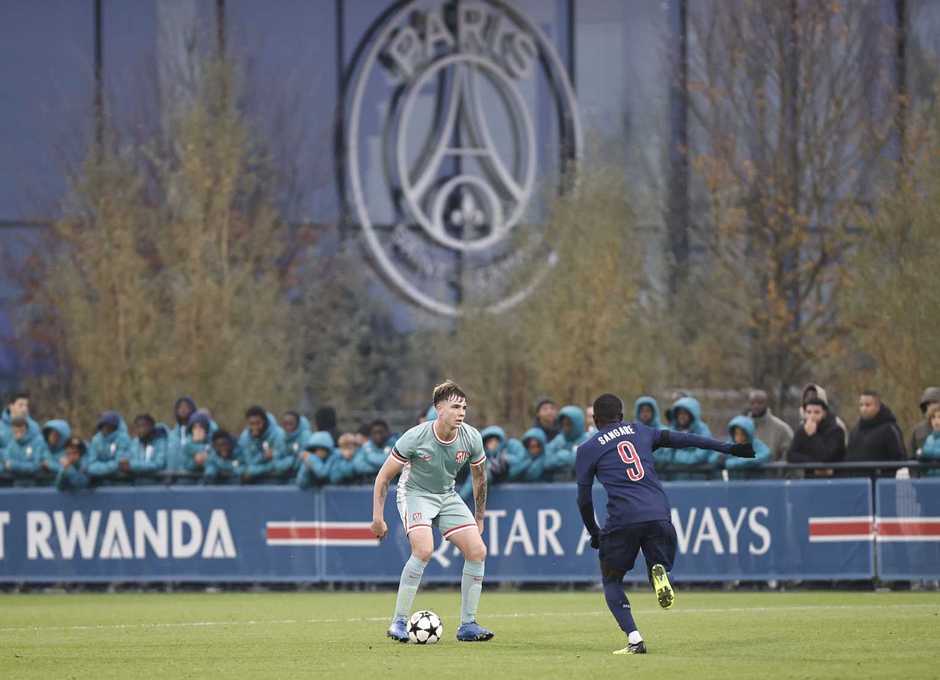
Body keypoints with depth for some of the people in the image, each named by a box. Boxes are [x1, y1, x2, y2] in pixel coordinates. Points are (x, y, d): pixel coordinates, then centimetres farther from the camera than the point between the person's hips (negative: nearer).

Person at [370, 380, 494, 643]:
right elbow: (384, 477, -13)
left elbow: (479, 477, 8)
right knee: (424, 549, -29)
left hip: (448, 496, 5)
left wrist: (479, 519, 13)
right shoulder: (415, 438, -24)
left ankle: (468, 625, 2)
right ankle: (398, 623, -20)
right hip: (415, 493, -5)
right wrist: (378, 517, -15)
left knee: (477, 551, -10)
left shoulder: (471, 438, -12)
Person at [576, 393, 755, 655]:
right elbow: (682, 439, 19)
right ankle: (659, 570, -20)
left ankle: (634, 640, -4)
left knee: (611, 581, 15)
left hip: (623, 520, -2)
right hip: (659, 514, 2)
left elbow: (584, 499, 13)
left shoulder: (587, 449, 12)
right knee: (658, 564, 19)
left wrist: (593, 533, 26)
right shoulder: (639, 431, 20)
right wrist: (728, 448, 23)